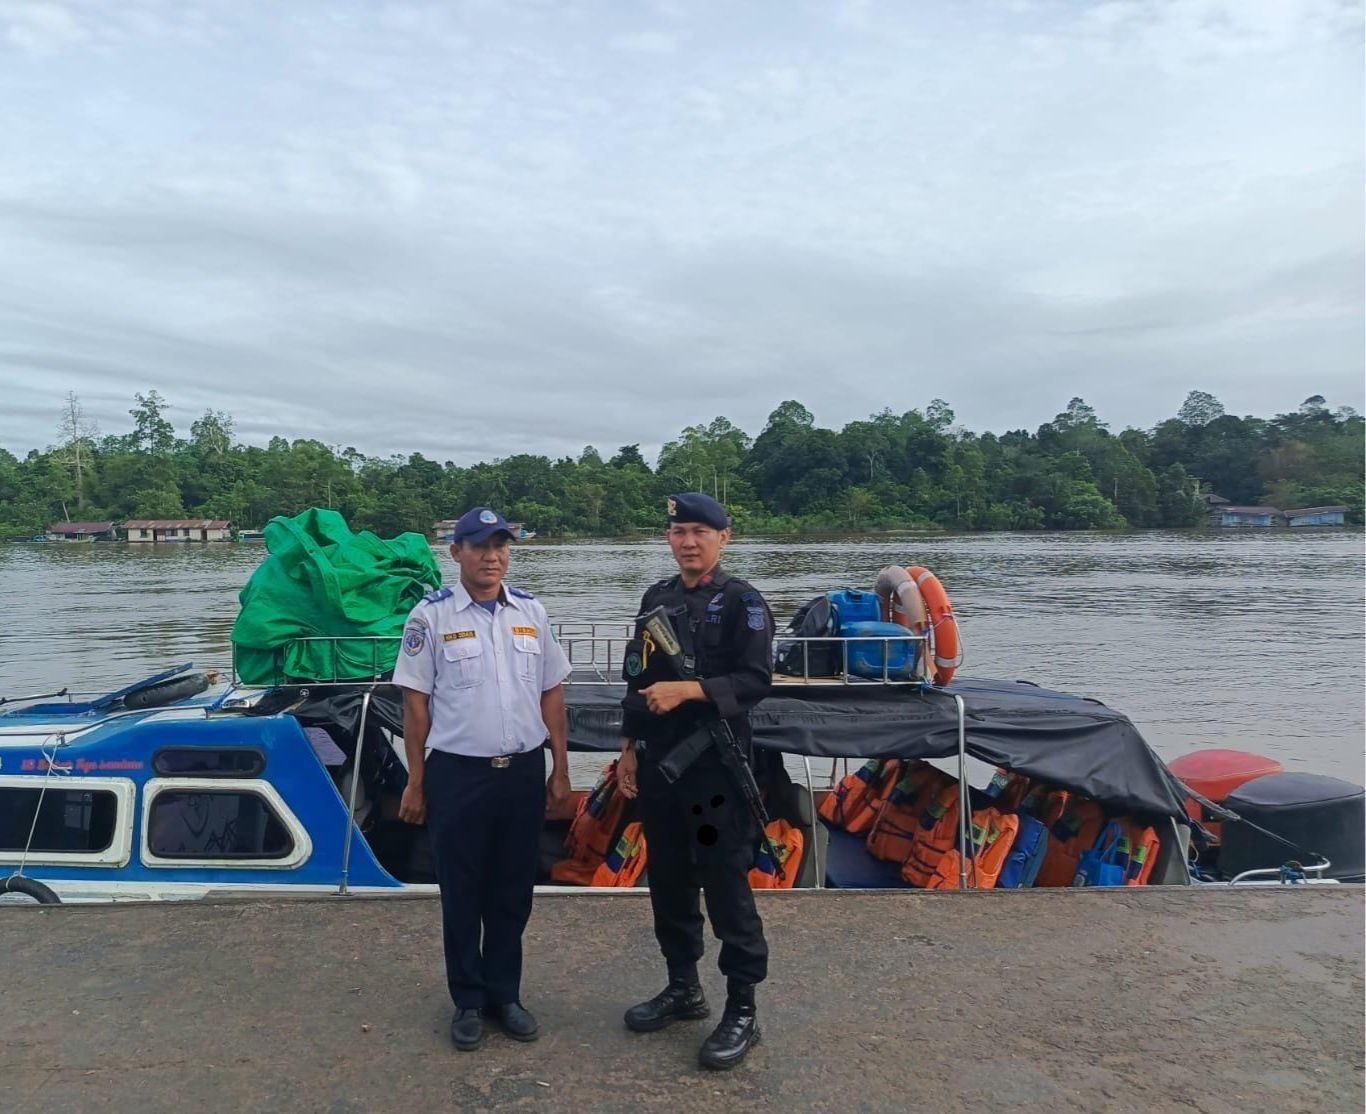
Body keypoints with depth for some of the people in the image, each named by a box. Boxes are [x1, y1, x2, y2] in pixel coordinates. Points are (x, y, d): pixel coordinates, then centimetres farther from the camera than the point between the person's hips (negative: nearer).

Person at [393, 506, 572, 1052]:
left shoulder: (531, 612, 5)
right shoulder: (431, 616, -5)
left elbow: (551, 695, 8)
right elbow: (415, 702, -2)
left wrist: (560, 770, 7)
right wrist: (415, 781, -2)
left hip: (524, 771, 3)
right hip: (458, 774, -3)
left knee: (513, 890, 13)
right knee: (462, 892, 10)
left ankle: (504, 994, 30)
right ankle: (468, 1001, 27)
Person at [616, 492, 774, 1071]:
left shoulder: (742, 601, -6)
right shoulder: (656, 599, 12)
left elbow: (755, 680, -14)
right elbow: (637, 679, 15)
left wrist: (686, 689, -25)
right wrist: (630, 748, 12)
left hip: (716, 766, -6)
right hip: (658, 763, 6)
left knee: (727, 886, 0)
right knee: (668, 880, 16)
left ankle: (742, 1011, 15)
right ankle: (683, 987, 33)